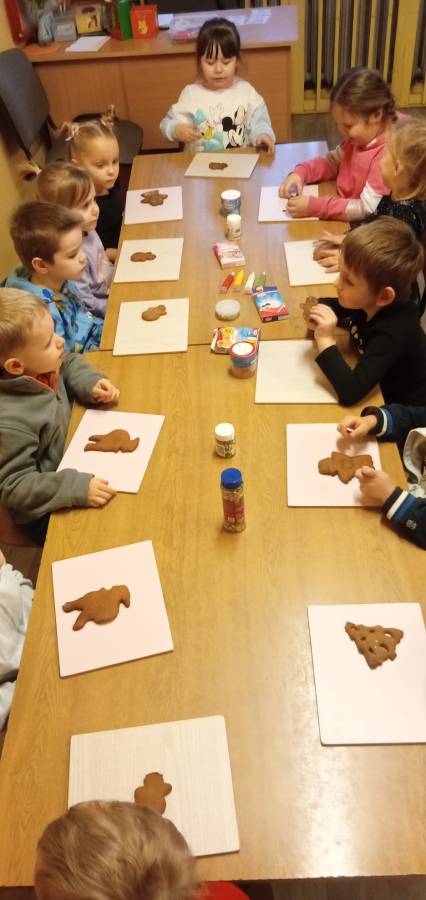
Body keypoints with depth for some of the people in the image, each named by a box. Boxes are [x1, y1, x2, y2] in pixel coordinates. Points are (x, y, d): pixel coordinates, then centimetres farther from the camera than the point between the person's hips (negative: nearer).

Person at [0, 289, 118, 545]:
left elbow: (70, 364, 6)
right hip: (46, 514, -7)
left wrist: (91, 383, -13)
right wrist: (77, 488, -38)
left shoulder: (41, 363, -16)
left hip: (69, 458, 7)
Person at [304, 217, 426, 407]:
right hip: (382, 393, 8)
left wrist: (325, 340, -38)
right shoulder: (366, 303, -15)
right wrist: (318, 309, -15)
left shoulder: (394, 332, -35)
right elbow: (337, 306, 7)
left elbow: (350, 393, -42)